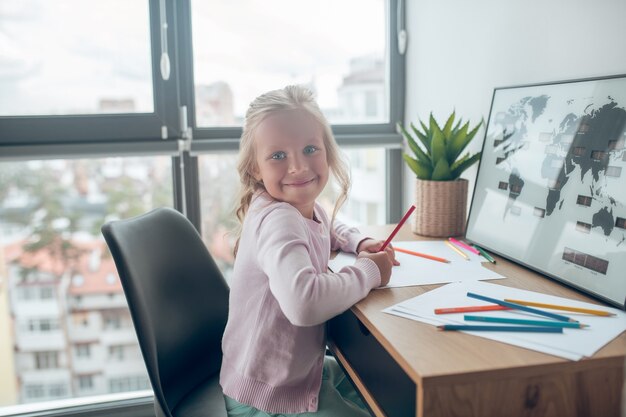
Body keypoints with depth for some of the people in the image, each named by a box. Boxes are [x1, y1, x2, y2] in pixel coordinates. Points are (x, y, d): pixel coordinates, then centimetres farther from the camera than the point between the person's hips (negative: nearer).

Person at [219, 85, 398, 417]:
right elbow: (303, 303, -47)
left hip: (301, 368, 9)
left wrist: (360, 243, 2)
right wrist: (368, 271, -29)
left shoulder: (305, 208, -2)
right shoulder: (277, 219, -29)